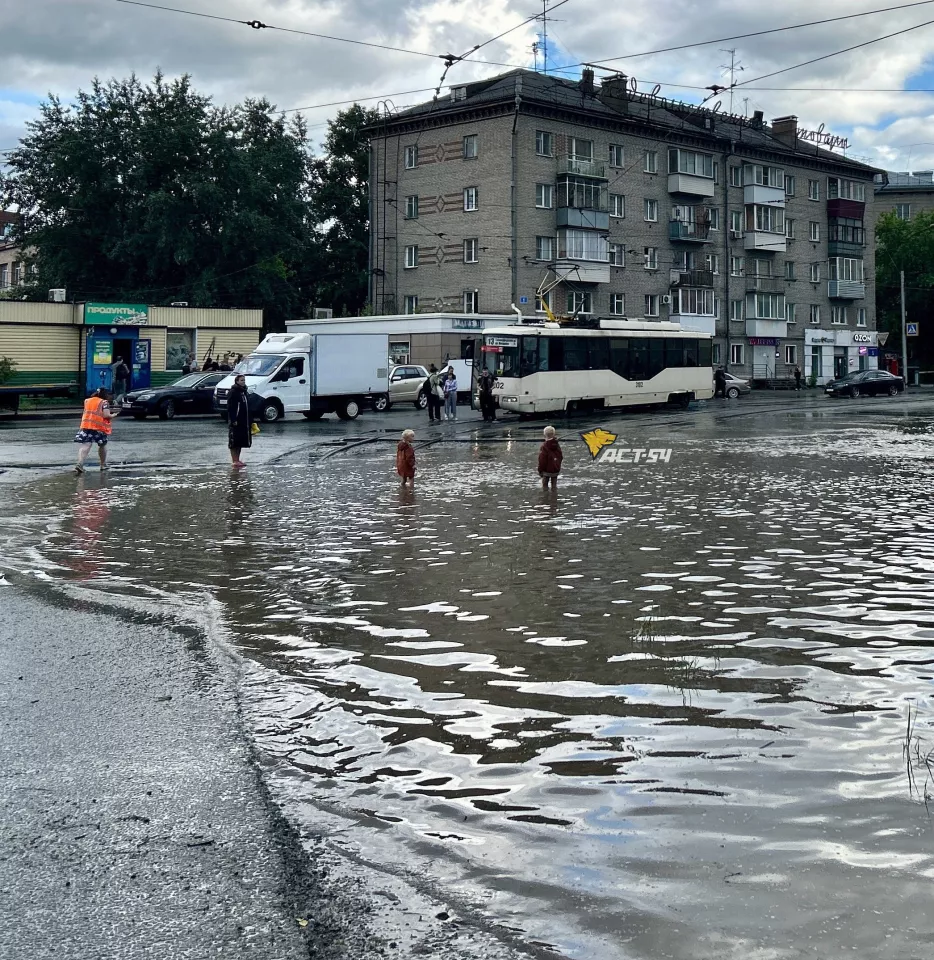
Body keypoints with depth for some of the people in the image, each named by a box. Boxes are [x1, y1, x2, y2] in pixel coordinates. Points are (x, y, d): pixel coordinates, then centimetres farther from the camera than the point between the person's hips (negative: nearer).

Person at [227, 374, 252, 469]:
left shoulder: (244, 391, 15)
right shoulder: (233, 392, -10)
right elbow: (230, 408, -14)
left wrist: (250, 421, 17)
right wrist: (233, 420, -21)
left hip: (244, 422, 8)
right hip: (236, 422, -8)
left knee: (241, 442, 11)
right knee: (234, 442, -4)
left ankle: (237, 460, 18)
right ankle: (234, 461, -4)